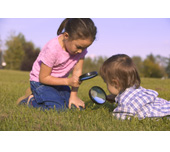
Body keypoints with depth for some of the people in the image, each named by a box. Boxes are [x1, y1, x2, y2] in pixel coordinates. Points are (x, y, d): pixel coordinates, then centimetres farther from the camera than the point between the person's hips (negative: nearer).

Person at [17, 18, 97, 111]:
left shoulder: (80, 46, -16)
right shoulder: (52, 49, -31)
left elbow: (77, 71, -11)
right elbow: (43, 78, -23)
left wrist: (73, 95, -16)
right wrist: (68, 81, -29)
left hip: (59, 81, 7)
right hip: (40, 81, -6)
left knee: (77, 107, -7)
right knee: (58, 108, -25)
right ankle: (31, 100, 2)